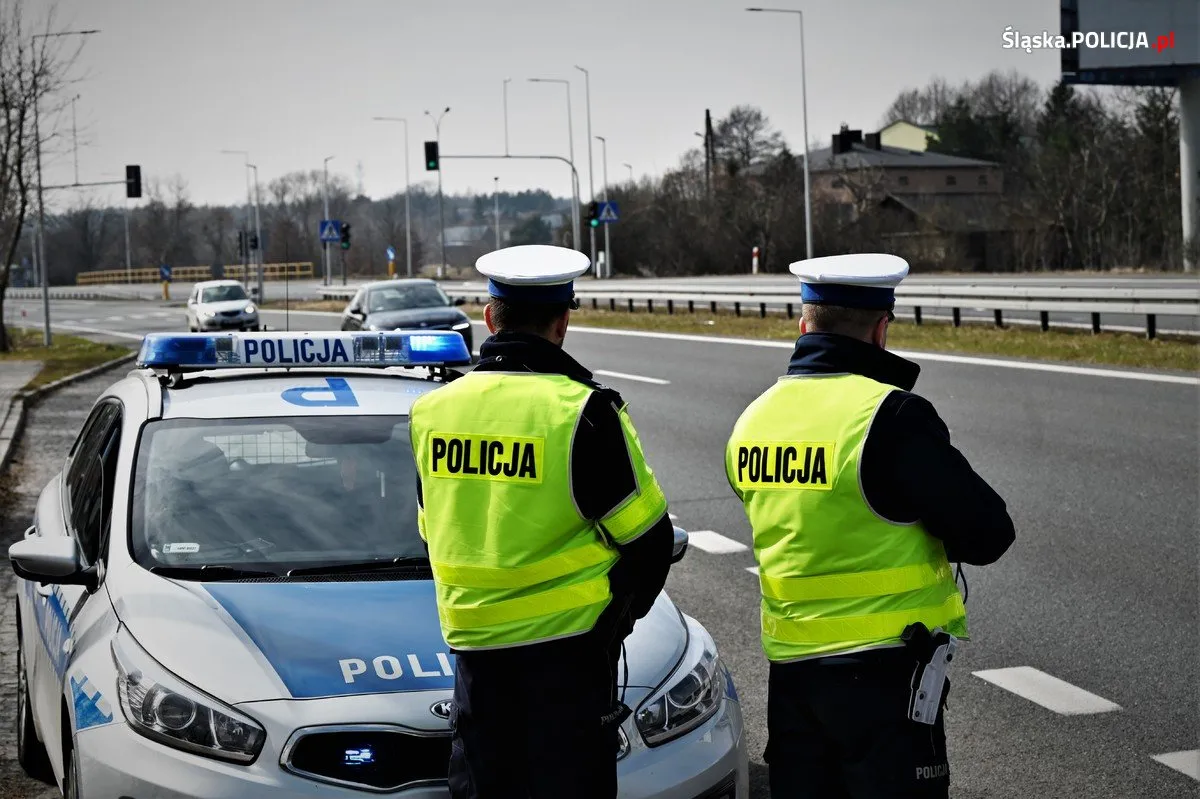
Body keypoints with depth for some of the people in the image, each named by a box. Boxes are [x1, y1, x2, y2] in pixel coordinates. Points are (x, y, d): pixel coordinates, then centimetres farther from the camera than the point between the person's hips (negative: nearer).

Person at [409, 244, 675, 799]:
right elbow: (648, 538, -9)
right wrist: (618, 613, 8)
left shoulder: (433, 411, 2)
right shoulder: (582, 412, -14)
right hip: (568, 640, -4)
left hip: (472, 642, 5)